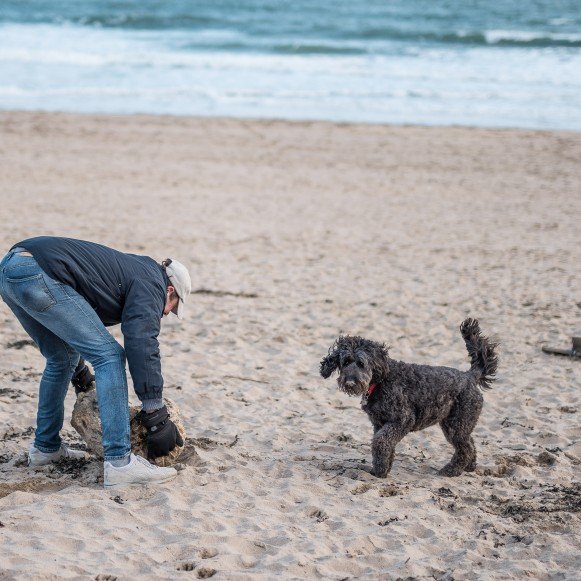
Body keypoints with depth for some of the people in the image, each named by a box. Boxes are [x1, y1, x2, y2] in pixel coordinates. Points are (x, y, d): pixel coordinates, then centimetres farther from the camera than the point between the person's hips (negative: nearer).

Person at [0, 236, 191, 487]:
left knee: (62, 359, 27)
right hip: (38, 274, -10)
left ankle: (46, 447, 36)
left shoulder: (131, 269, 32)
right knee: (109, 356, -5)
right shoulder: (150, 283, 5)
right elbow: (142, 347, -9)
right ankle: (120, 462, -9)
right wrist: (157, 417, -7)